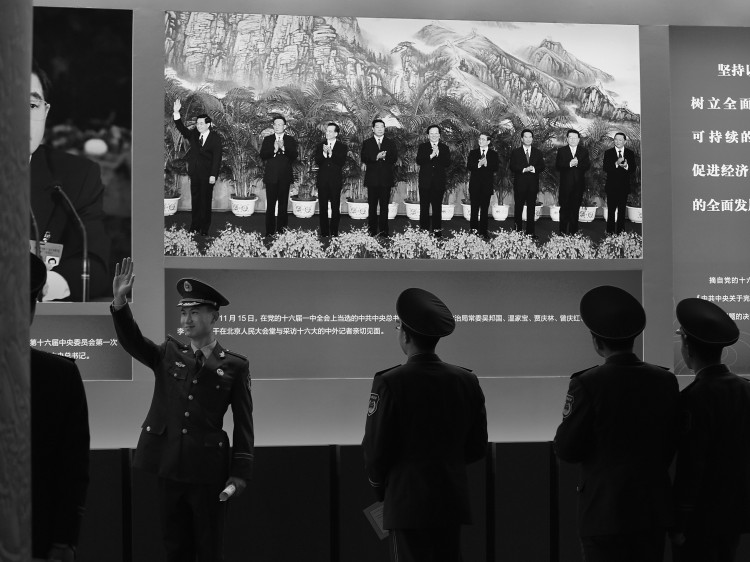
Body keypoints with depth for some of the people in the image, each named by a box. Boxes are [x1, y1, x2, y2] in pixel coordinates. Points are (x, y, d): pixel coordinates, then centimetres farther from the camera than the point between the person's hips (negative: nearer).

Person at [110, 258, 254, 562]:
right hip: (169, 468, 3)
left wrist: (239, 474, -7)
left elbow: (243, 424, 0)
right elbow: (131, 340, -9)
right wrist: (120, 300, -26)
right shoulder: (168, 354, 8)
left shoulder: (234, 365, 0)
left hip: (208, 471, -3)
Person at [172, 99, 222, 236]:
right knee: (195, 200, 6)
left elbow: (217, 157, -8)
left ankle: (204, 229, 7)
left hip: (207, 175, -4)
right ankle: (194, 227, 11)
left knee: (205, 201, 1)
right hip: (195, 173, 4)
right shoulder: (193, 135, 8)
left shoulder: (215, 138, -5)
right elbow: (181, 128, -4)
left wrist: (213, 175, -14)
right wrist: (176, 113, -18)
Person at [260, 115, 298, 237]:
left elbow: (294, 156, -5)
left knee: (283, 205, 2)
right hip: (271, 176, 0)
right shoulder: (268, 140, 9)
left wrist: (283, 148, -19)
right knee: (270, 205, -2)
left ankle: (281, 230, 6)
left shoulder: (290, 140, 7)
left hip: (285, 177, 0)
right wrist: (274, 150, -17)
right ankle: (269, 232, 0)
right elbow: (262, 156, -2)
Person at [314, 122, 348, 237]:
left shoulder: (342, 147, 4)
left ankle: (334, 232, 3)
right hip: (322, 181, 2)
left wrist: (331, 153, -20)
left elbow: (341, 162, -9)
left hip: (335, 181, -2)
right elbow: (317, 161, -2)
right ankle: (324, 233, 7)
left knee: (335, 208, -2)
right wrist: (324, 153, -20)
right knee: (323, 208, 3)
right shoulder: (320, 146, 11)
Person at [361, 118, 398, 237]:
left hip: (386, 178, 1)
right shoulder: (367, 143, 10)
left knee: (384, 205, 0)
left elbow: (394, 159, 2)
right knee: (372, 205, -1)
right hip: (372, 178, 0)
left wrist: (384, 157, -16)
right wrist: (376, 157, -17)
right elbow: (364, 159, -2)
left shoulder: (391, 143, 13)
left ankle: (384, 230, 2)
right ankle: (372, 230, 2)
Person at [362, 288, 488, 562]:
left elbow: (375, 450, -8)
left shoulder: (389, 383, -12)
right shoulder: (467, 381, 3)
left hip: (408, 504, -5)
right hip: (452, 500, 5)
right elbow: (477, 448, 9)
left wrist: (380, 489, 10)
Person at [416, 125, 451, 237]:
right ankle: (424, 229, 6)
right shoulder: (422, 147, 8)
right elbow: (419, 161, -7)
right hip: (425, 182, 0)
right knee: (424, 207, 1)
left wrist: (438, 154, -15)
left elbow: (448, 163, -4)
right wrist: (431, 156, -17)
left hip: (439, 182, 0)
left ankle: (437, 229, 6)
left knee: (437, 207, 2)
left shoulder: (444, 148, 8)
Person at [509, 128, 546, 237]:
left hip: (533, 184, 2)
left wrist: (533, 169, -14)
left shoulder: (538, 152, 12)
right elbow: (512, 167, -4)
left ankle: (530, 231, 2)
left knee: (531, 208, 1)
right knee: (519, 207, 2)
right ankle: (518, 230, 10)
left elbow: (542, 167, 6)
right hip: (520, 184, -2)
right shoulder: (515, 152, 6)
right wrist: (524, 169, -17)